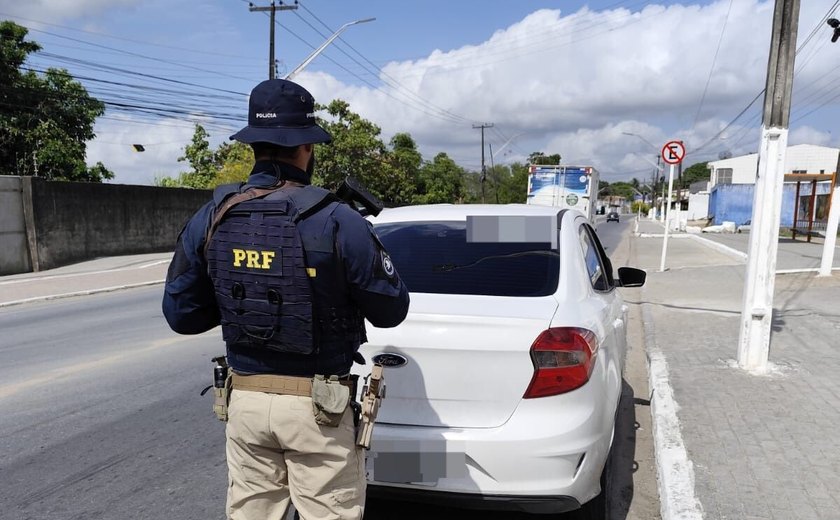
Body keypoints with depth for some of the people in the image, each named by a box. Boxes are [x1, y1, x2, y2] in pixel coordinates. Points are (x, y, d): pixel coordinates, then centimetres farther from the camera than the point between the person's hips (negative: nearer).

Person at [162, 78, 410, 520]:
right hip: (317, 405, -4)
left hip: (245, 401, 5)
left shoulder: (210, 220, -3)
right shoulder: (337, 222, -17)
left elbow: (180, 314, 5)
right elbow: (390, 310, -7)